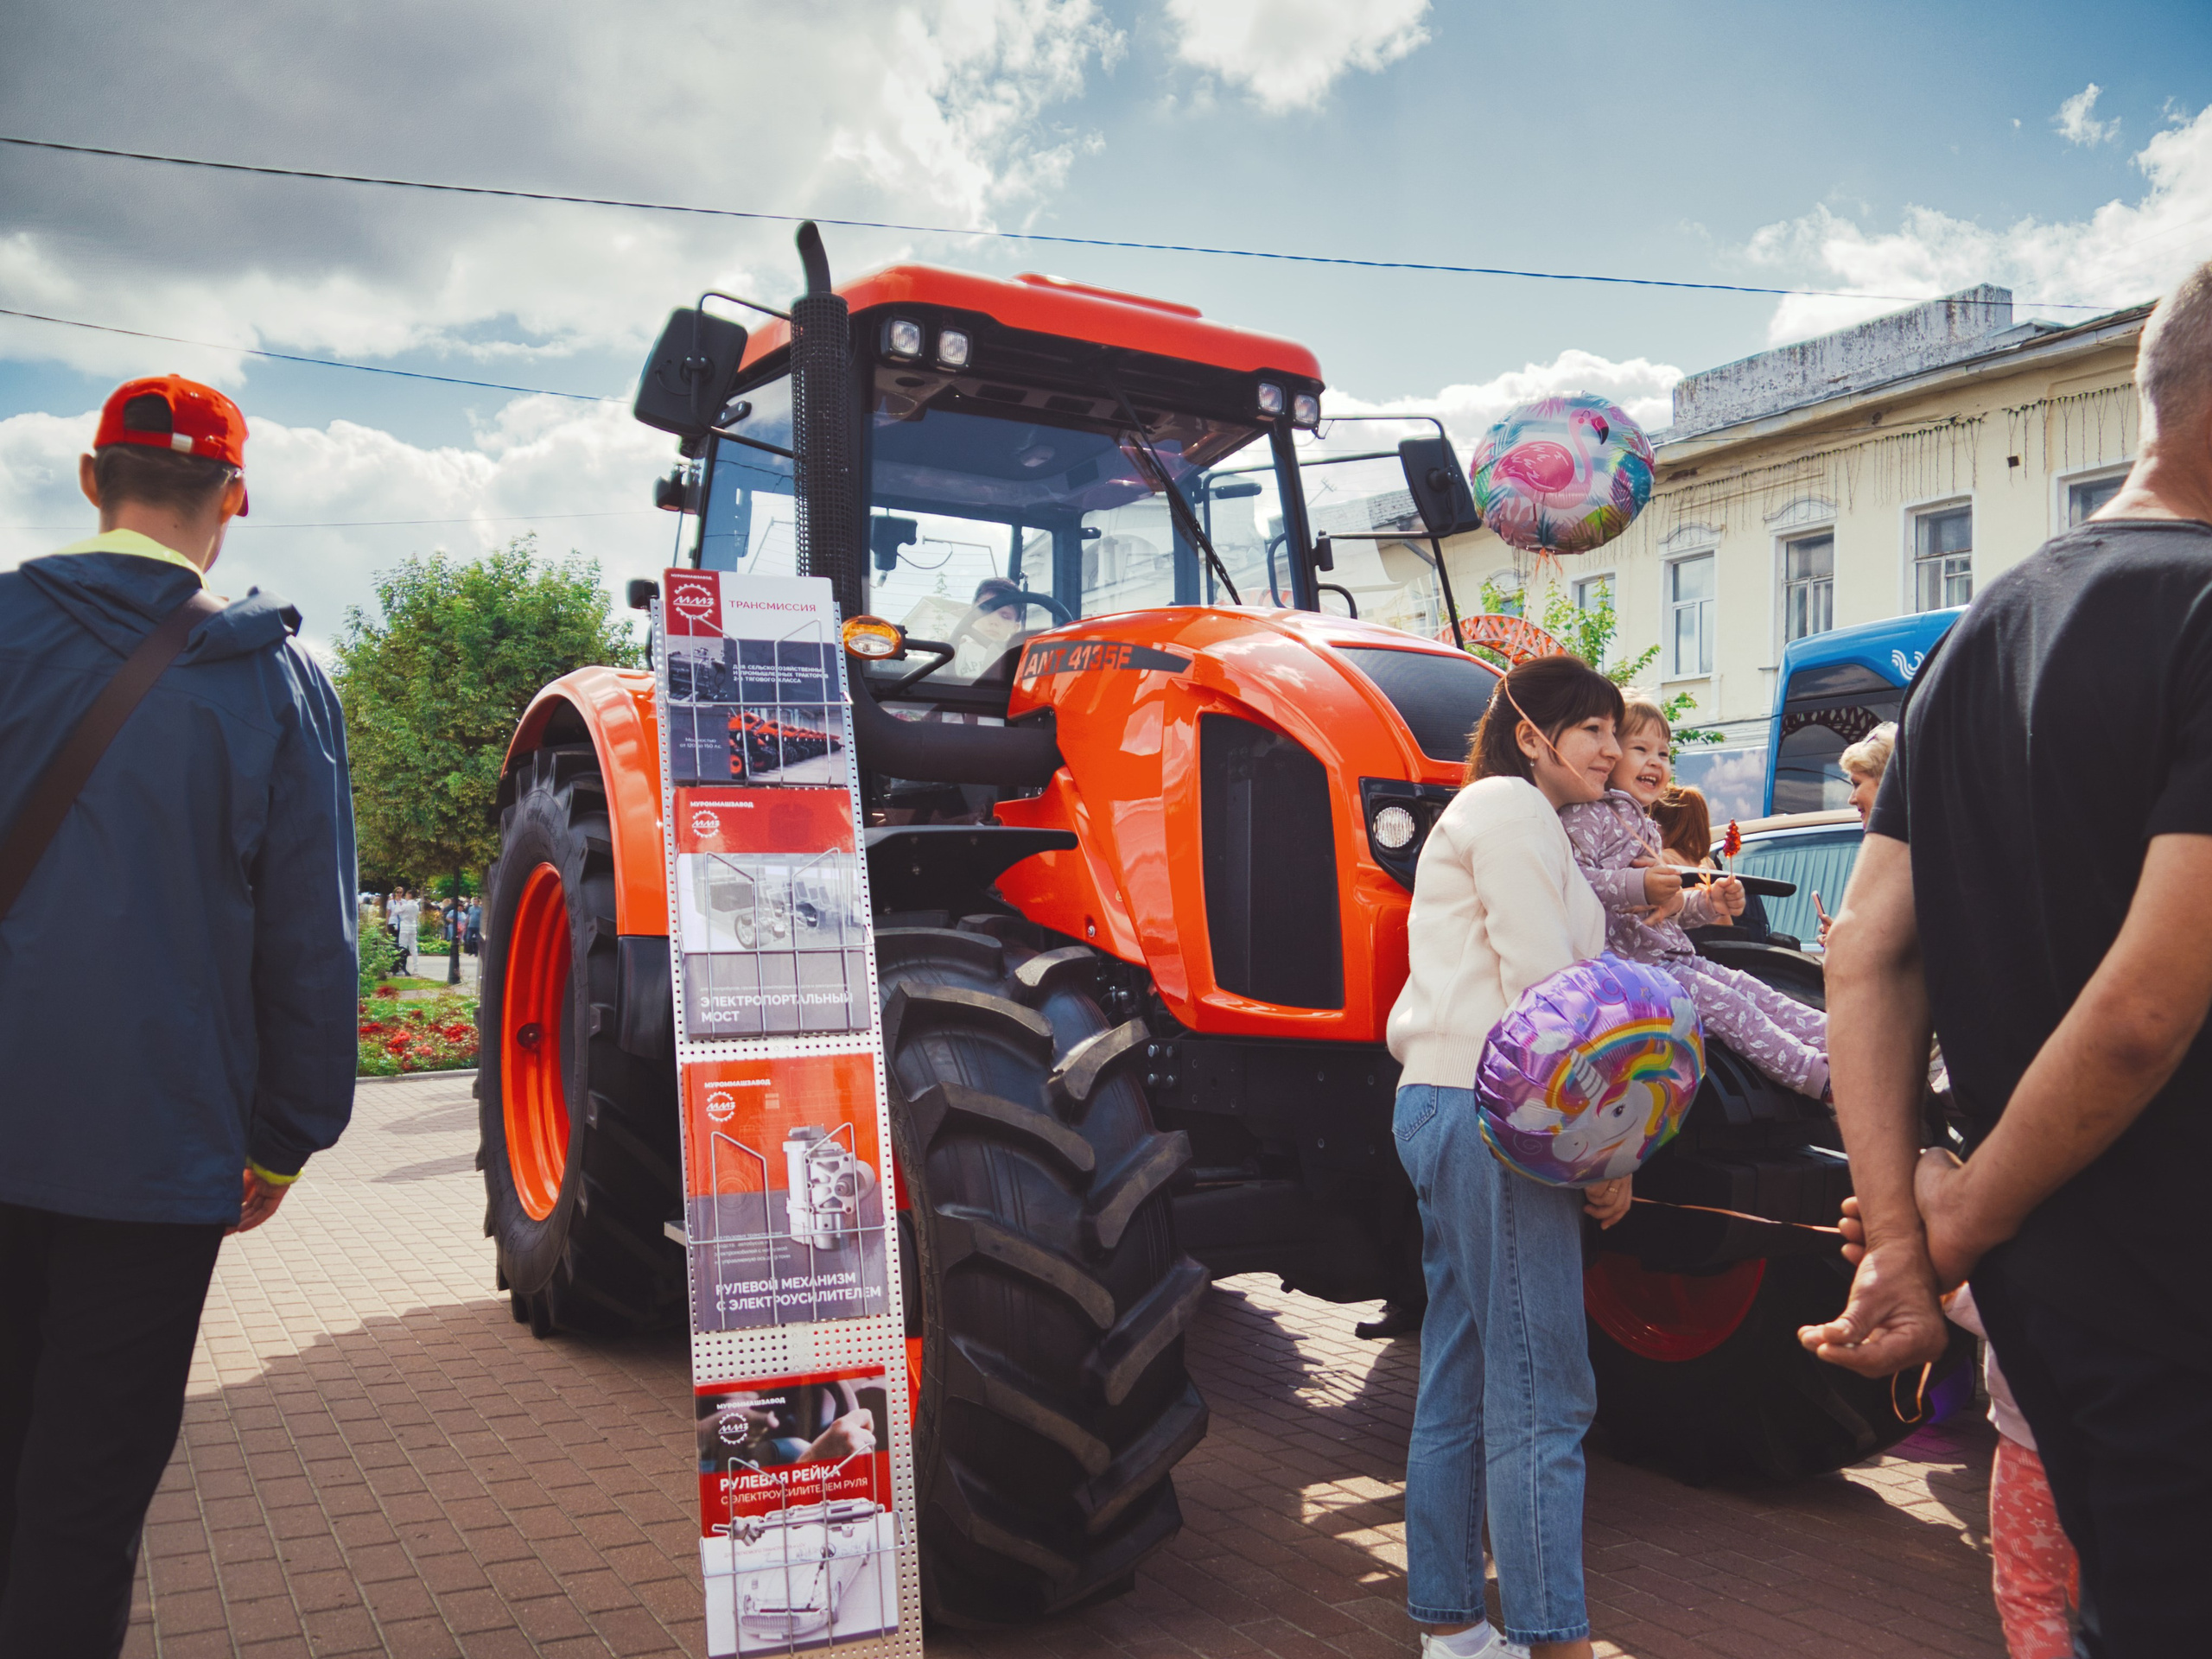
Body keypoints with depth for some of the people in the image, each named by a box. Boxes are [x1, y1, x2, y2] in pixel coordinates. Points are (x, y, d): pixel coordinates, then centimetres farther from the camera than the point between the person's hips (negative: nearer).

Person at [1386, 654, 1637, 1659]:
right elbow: (1539, 981, -15)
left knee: (1459, 1383, 12)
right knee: (1541, 1394, -8)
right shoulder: (1508, 805, -7)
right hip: (1489, 1112, -10)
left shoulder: (1493, 815, 25)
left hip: (1439, 1105, 10)